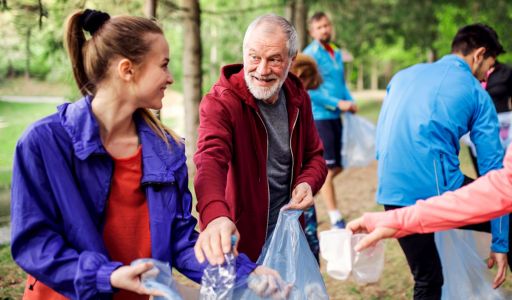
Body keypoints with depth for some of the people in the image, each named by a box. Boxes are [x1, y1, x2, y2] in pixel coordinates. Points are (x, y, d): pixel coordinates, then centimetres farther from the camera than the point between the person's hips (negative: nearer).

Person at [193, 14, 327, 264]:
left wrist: (308, 183, -12)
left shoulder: (298, 98, 0)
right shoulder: (220, 102, -19)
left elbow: (314, 156, 12)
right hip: (239, 241, -5)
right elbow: (211, 159, -37)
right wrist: (216, 215, -56)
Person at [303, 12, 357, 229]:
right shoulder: (310, 54, -10)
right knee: (327, 168, -5)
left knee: (337, 167, 11)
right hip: (318, 116, -8)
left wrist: (350, 102, 1)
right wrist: (338, 103, -18)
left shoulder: (337, 54, 13)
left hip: (335, 116, 8)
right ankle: (335, 219, 0)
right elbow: (309, 90, -16)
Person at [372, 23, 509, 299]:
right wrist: (500, 243, 4)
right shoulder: (476, 93, 5)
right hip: (439, 191, -5)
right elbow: (493, 168, 2)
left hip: (392, 195, 5)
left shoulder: (403, 76, 18)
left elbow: (381, 138, 23)